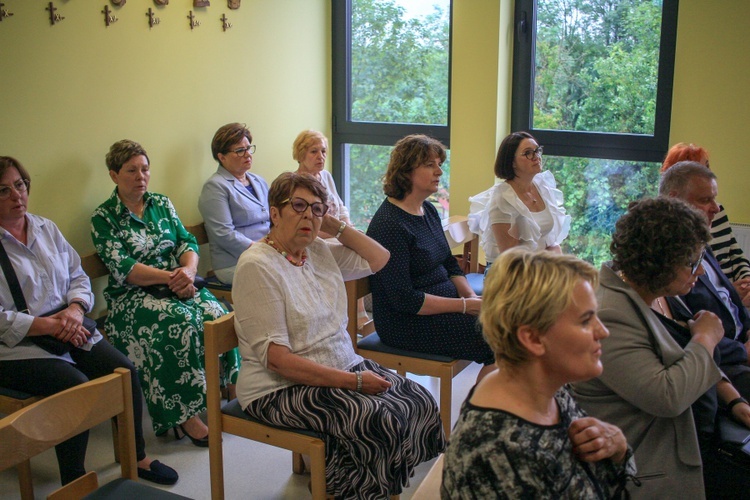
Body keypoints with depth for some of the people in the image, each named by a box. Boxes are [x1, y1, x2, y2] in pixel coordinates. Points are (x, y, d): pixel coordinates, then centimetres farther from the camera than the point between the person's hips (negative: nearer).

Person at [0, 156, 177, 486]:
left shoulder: (46, 229, 12)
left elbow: (78, 277, 13)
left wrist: (75, 309, -8)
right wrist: (51, 326, -19)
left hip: (67, 330, 6)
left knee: (124, 369, -12)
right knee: (75, 384, -28)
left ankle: (137, 457, 5)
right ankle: (73, 481, -10)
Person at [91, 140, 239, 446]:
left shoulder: (161, 204, 15)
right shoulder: (103, 217, 1)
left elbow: (188, 243, 8)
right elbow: (121, 268, -11)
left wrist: (188, 271, -16)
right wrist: (169, 277, -21)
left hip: (178, 284, 4)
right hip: (133, 295, -4)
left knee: (216, 314, -27)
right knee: (180, 321, -33)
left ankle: (233, 386, -14)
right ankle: (185, 415, -26)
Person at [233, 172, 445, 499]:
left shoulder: (320, 251, 8)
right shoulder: (257, 266, -16)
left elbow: (379, 259, 17)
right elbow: (275, 358, -21)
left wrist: (336, 226, 5)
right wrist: (354, 381, -22)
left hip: (344, 367, 8)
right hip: (282, 389, -8)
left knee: (421, 404, -6)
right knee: (381, 420, -25)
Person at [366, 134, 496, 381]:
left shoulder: (428, 210, 10)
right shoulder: (389, 224, -19)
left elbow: (450, 264, 17)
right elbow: (403, 299, -21)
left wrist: (472, 297, -2)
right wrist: (465, 305, -19)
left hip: (445, 303, 9)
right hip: (408, 323, -9)